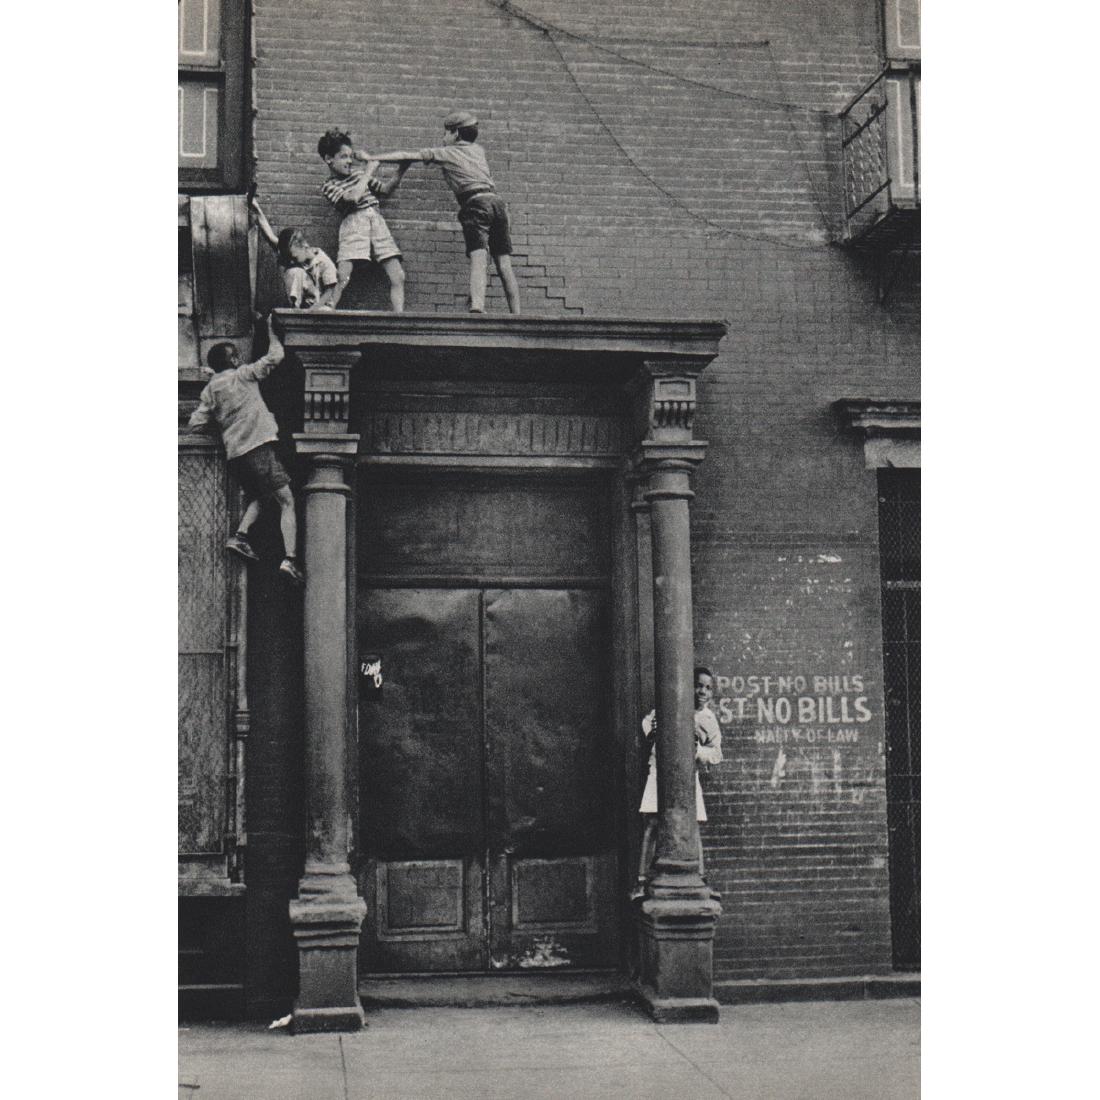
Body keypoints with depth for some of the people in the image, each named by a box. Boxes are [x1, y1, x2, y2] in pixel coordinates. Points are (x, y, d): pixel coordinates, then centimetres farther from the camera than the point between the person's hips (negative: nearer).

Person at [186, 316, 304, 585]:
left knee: (258, 498, 26)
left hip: (234, 452, 6)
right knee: (287, 502, -5)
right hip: (259, 445, -6)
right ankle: (290, 559, -20)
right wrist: (271, 330, 20)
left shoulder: (208, 391, 14)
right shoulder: (243, 374, 2)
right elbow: (275, 357, 6)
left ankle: (240, 535, -1)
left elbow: (195, 425, 11)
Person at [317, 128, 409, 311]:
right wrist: (371, 167, -4)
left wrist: (399, 174, 12)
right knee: (342, 279, -19)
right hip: (353, 223, -5)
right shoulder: (329, 186, 5)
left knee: (398, 277, -6)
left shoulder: (359, 174, 21)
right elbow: (354, 196, -12)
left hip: (377, 220, 5)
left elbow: (385, 190, 30)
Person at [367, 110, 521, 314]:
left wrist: (371, 158, 21)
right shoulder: (478, 150, 29)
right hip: (497, 200, 5)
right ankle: (516, 314, -2)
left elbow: (407, 157, 14)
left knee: (478, 257, -20)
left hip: (476, 203, -5)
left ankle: (477, 307, -39)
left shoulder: (445, 153, 14)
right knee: (504, 262, 3)